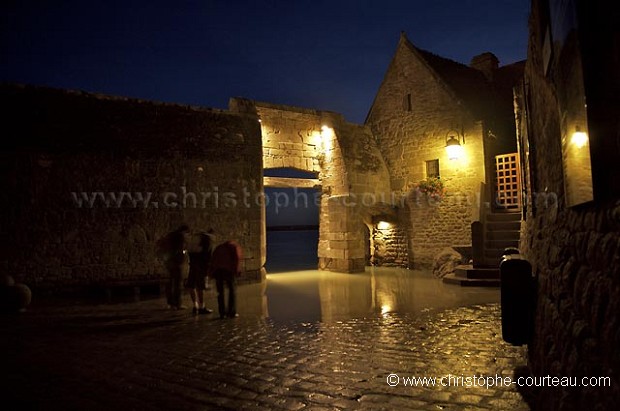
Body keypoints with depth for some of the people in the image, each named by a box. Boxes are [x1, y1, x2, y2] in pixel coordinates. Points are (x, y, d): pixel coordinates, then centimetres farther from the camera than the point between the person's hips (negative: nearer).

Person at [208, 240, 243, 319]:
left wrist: (211, 272, 14)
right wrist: (237, 270, -5)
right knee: (232, 289, 7)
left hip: (217, 269, 3)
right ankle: (232, 312, 3)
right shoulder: (236, 246, 19)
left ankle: (222, 313, 10)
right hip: (228, 269, -3)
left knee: (220, 291, 11)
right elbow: (238, 258, 0)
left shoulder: (219, 247, 30)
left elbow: (213, 259, 18)